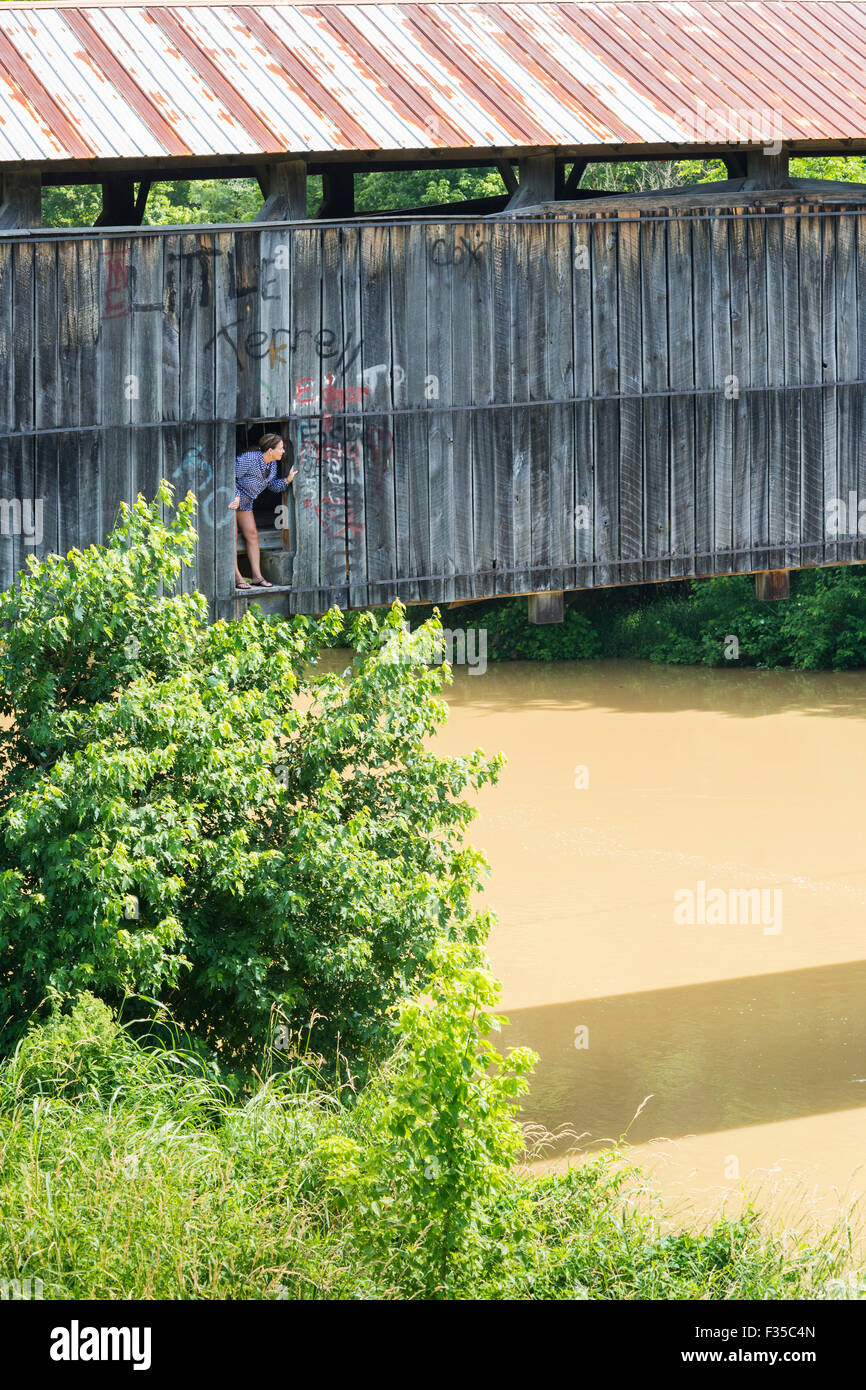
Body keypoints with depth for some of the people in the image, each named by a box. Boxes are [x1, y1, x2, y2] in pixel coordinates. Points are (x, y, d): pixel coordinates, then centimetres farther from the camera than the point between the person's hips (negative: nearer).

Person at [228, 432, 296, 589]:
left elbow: (273, 486, 9)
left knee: (252, 535, 1)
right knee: (232, 536, -10)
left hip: (245, 502, 8)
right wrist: (235, 497, -30)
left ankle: (257, 576, 1)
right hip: (229, 499, -8)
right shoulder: (249, 459, -28)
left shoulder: (272, 465, -3)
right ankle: (236, 577, -10)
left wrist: (288, 480, -7)